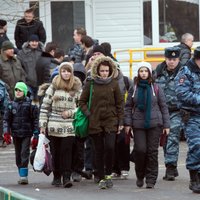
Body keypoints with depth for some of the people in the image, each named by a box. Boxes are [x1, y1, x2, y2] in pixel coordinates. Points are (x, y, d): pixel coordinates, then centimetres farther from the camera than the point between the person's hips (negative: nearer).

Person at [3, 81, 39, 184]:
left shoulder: (30, 104, -3)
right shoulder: (11, 105, 7)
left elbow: (35, 120, -1)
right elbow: (6, 119, 8)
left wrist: (36, 135, -4)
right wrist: (6, 132, -7)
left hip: (26, 134, -4)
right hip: (15, 134, 4)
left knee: (24, 154, -13)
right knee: (18, 156, 9)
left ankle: (24, 176, -15)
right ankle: (22, 176, 18)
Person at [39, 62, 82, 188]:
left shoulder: (77, 88, 4)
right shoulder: (54, 87, 4)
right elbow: (45, 106, 5)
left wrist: (71, 112, -8)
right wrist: (42, 124, 0)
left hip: (69, 126, -1)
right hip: (54, 126, 1)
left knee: (67, 151, -9)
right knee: (55, 152, 5)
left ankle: (67, 177, -8)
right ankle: (57, 177, 15)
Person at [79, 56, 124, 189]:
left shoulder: (114, 84, 3)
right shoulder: (90, 84, 2)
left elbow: (119, 103, 7)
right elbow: (82, 101, 8)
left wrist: (120, 122, 5)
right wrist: (88, 114, -5)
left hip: (111, 121, 0)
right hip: (95, 122, 1)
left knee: (110, 147, -14)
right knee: (99, 151, 4)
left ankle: (108, 174, 4)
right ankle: (101, 178, 11)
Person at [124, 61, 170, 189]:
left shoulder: (156, 88, 3)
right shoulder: (133, 89, 6)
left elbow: (163, 107, 6)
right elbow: (128, 107, 9)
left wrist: (166, 125, 3)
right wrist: (127, 123, 0)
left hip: (154, 124, 0)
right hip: (138, 125, 0)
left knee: (152, 151, -1)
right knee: (140, 150, -8)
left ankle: (151, 179, 6)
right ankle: (140, 176, 14)